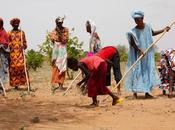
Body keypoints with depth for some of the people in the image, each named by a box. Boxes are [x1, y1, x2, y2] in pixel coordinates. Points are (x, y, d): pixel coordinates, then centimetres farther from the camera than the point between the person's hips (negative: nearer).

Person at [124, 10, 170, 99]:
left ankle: (147, 92, 14)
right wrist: (140, 50, -25)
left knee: (148, 70, 6)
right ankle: (135, 91, 6)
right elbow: (132, 43, -12)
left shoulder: (147, 27, 1)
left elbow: (153, 33, 21)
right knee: (138, 71, -3)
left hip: (148, 54, 5)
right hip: (138, 55, -5)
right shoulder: (133, 31, -13)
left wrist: (163, 30, 18)